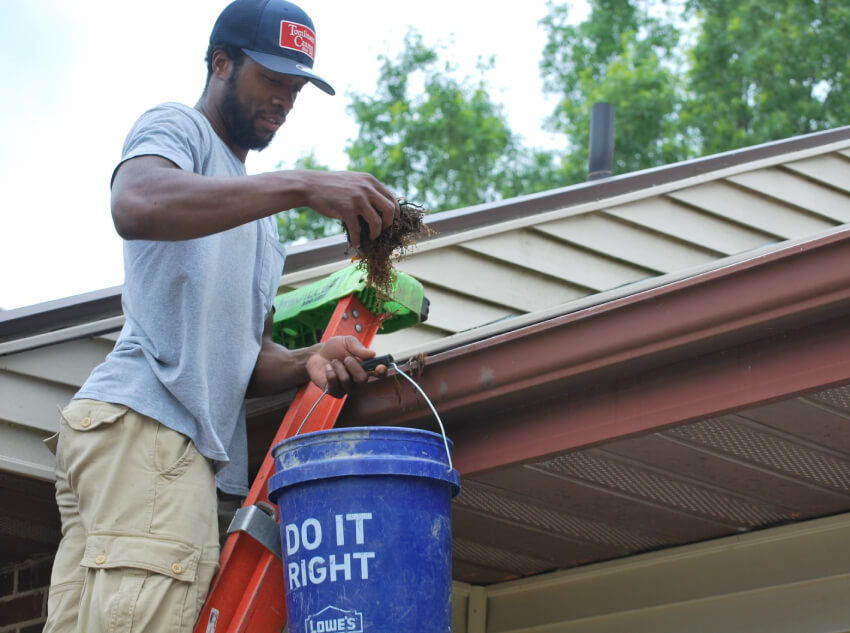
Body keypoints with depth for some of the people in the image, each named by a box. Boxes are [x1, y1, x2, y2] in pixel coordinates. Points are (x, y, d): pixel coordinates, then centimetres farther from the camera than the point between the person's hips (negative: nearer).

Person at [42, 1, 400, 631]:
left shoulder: (255, 217, 35)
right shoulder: (175, 125, 8)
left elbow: (244, 354, 28)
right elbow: (136, 206, -18)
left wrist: (308, 362, 4)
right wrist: (301, 186, -24)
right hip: (144, 422, -9)